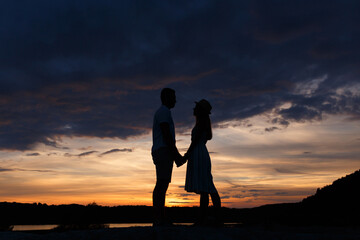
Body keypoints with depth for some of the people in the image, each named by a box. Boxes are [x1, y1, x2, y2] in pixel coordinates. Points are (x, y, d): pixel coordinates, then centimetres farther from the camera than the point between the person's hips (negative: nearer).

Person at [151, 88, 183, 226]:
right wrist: (175, 154, -17)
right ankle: (158, 219, -20)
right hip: (163, 151, -10)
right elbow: (166, 133, -15)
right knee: (162, 184, -15)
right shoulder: (164, 111, -4)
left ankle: (161, 219, 3)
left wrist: (176, 155, 22)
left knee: (163, 184, 5)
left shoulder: (161, 112, 28)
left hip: (160, 152, 10)